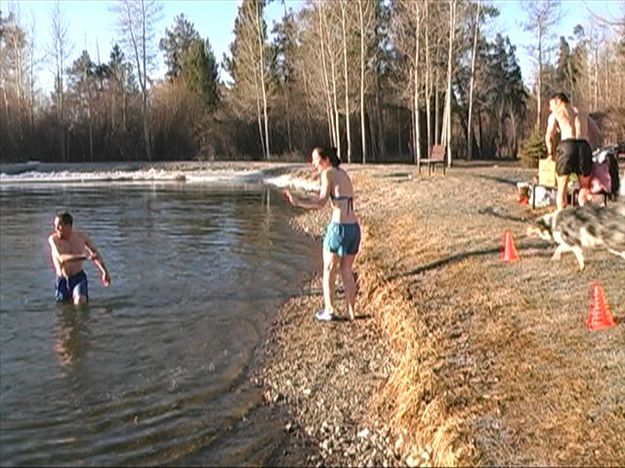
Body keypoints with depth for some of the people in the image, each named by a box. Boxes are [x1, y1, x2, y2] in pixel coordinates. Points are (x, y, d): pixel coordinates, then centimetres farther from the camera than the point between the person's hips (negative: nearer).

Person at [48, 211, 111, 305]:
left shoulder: (81, 236, -5)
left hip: (79, 277, 0)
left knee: (80, 302, -21)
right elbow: (62, 258, -29)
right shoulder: (53, 239, -13)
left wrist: (104, 272, 12)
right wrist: (85, 257, -38)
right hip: (62, 280, 0)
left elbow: (95, 254, 13)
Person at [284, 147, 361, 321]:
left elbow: (322, 203, -18)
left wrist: (297, 202, -24)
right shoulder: (344, 174, 17)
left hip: (339, 227, -7)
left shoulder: (328, 173, -6)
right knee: (346, 272, 17)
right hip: (354, 228, 7)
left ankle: (329, 311, 14)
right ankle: (351, 313, 19)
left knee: (329, 271, 10)